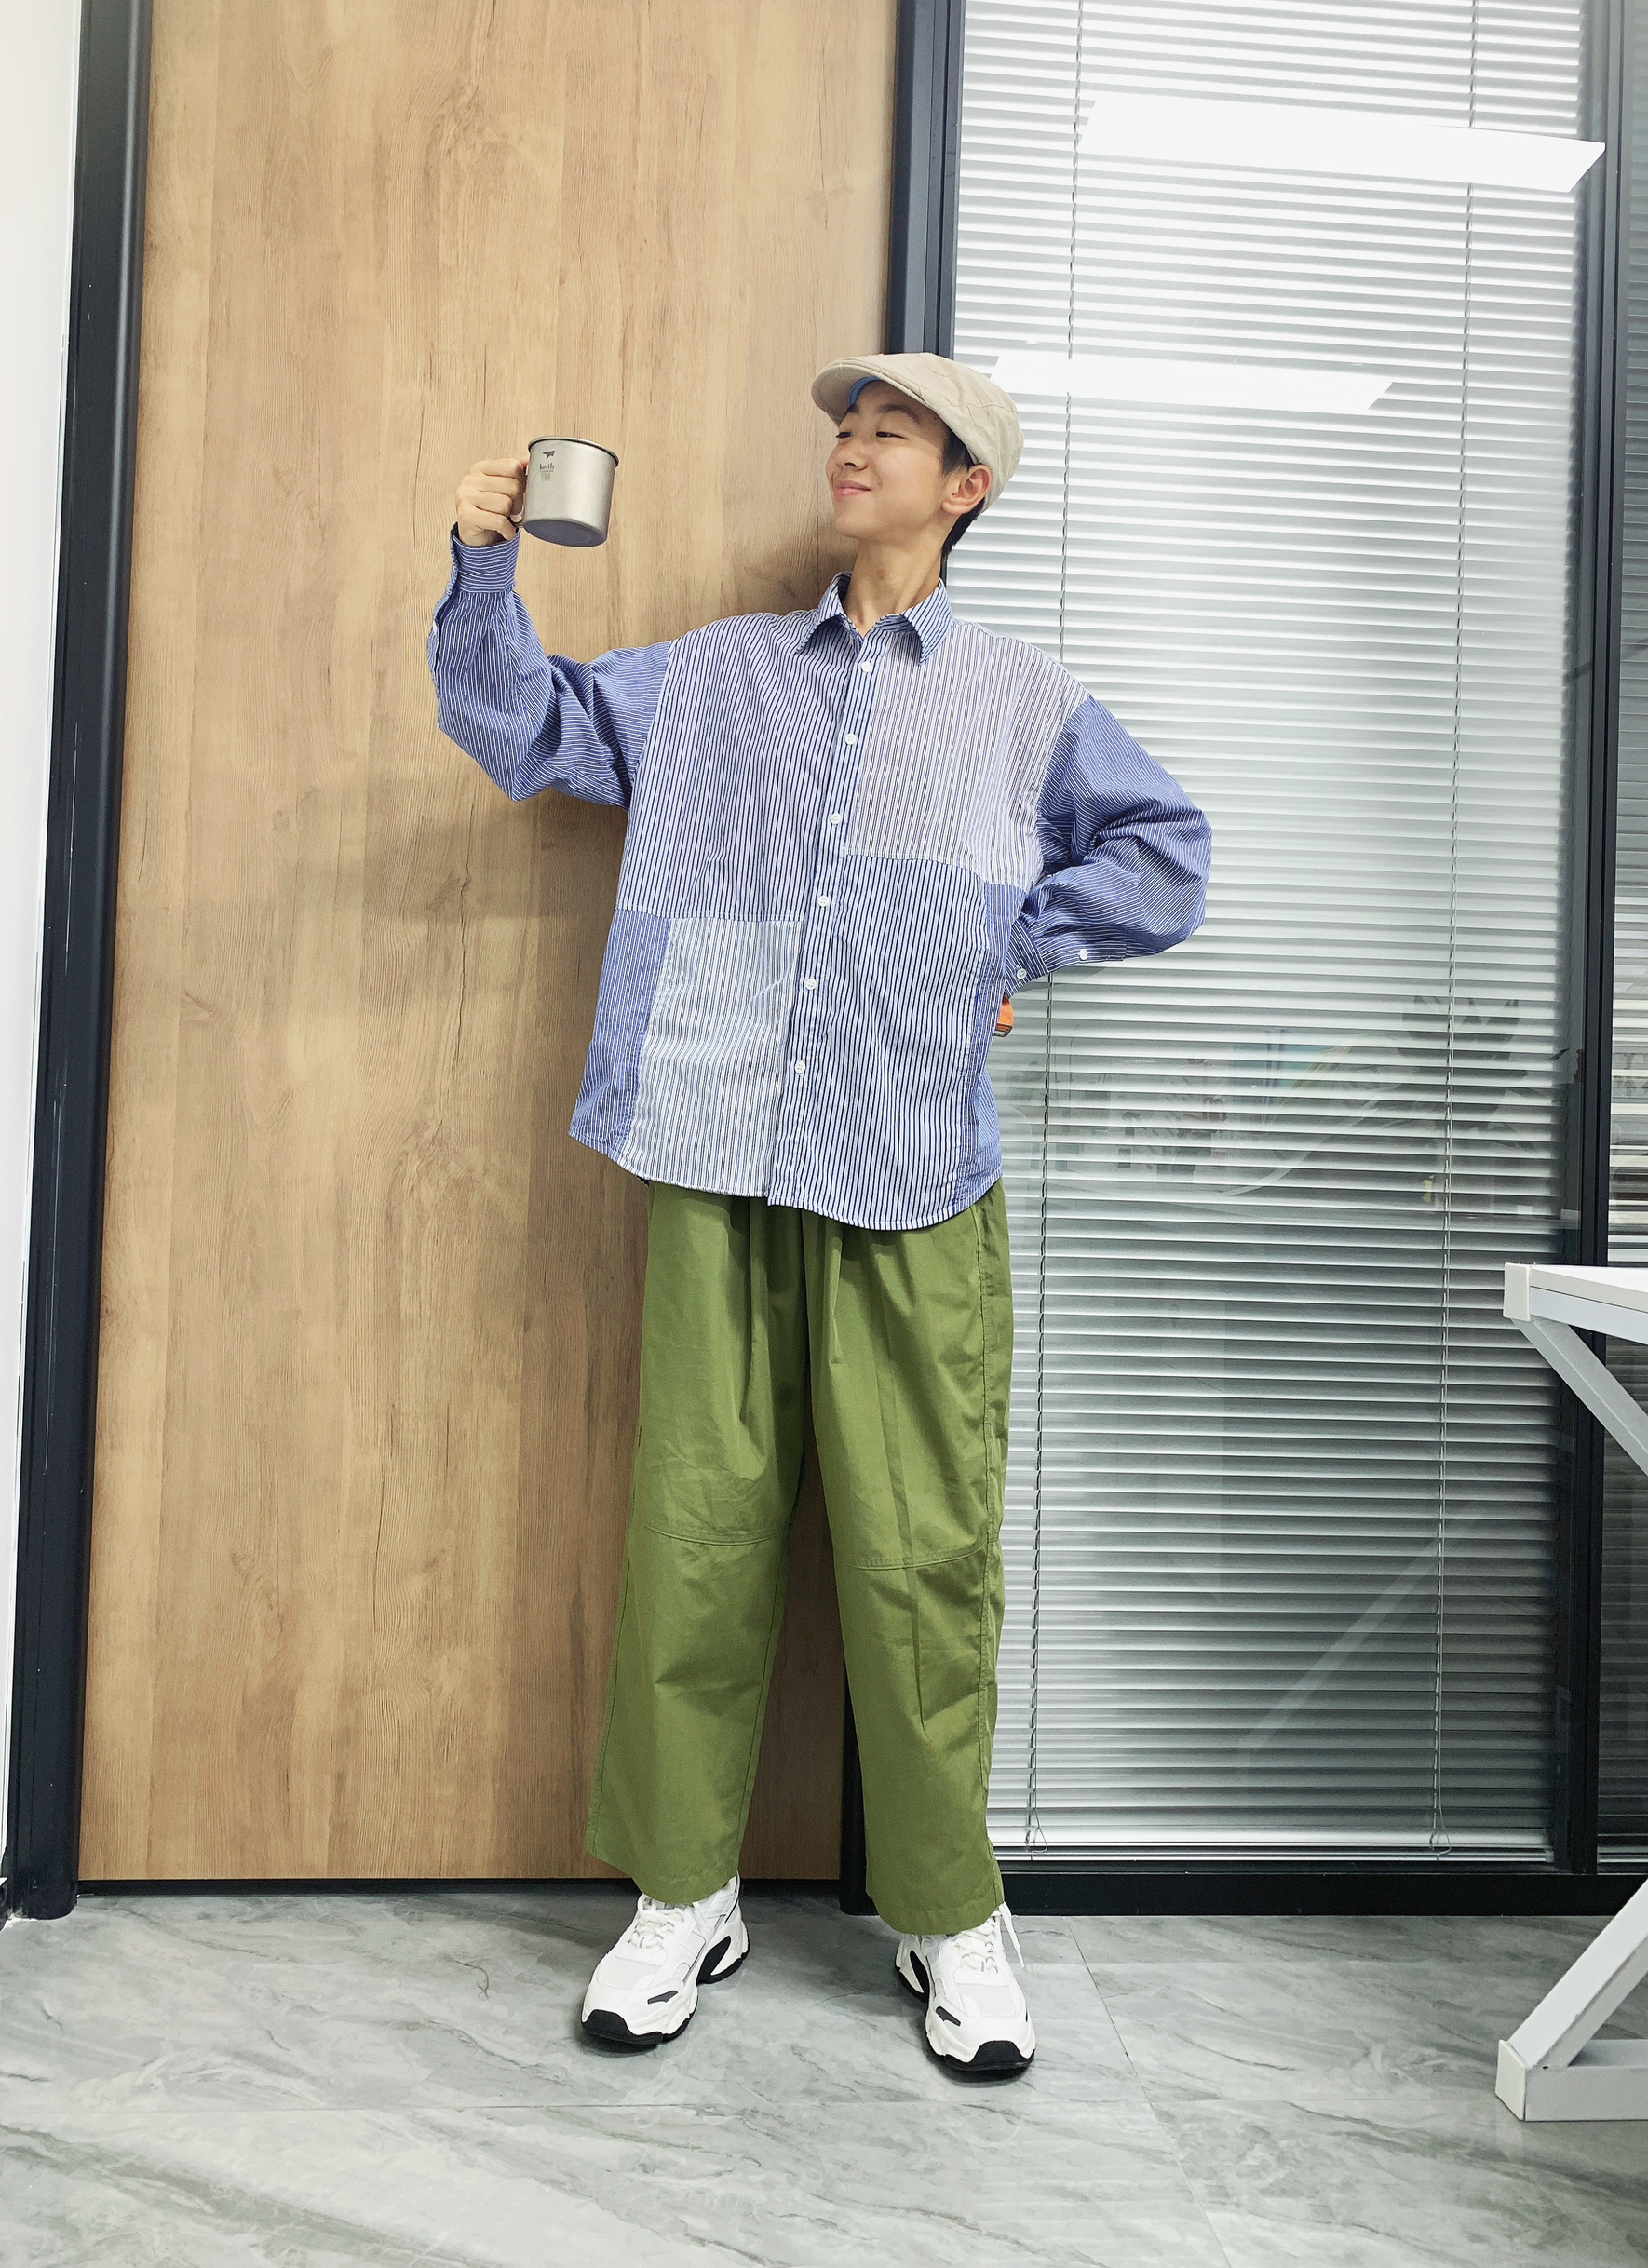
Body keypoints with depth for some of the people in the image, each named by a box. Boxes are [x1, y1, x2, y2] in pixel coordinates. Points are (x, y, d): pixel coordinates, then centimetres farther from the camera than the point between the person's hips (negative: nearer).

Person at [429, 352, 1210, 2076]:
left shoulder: (1026, 701, 14)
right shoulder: (712, 674, 19)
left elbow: (1165, 853, 15)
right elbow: (523, 726, 22)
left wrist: (1012, 948, 6)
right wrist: (486, 566, 7)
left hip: (916, 1177, -1)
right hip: (719, 1164, 2)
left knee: (921, 1548, -1)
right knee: (697, 1525, 2)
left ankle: (950, 1913, 17)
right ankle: (683, 1892, 19)